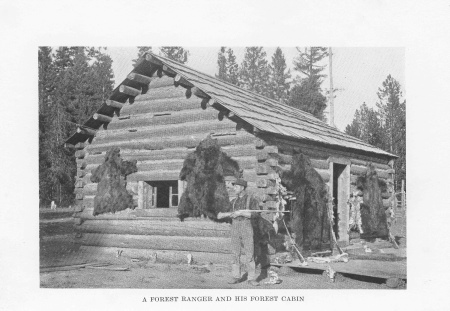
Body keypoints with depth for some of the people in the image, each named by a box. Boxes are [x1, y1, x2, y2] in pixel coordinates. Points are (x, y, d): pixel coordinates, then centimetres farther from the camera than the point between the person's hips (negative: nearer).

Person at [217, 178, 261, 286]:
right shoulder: (234, 201, 14)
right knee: (235, 253, 4)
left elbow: (256, 214, -13)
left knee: (249, 253, -6)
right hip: (235, 227, 5)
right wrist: (224, 215, 8)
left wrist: (241, 213, -16)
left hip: (246, 227, -5)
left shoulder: (251, 199, -3)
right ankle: (236, 277, 11)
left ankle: (251, 278, -2)